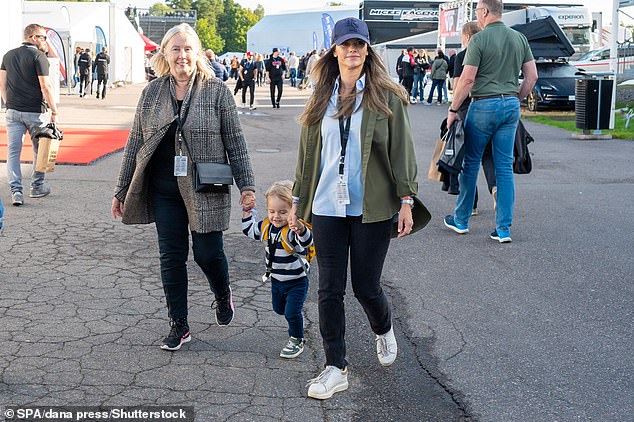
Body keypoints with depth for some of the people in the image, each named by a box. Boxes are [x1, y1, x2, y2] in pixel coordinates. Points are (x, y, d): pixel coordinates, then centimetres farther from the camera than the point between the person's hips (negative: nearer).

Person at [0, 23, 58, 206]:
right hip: (35, 112, -5)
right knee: (40, 150, 12)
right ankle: (37, 187, 21)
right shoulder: (38, 56, -9)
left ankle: (16, 191, -5)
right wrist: (54, 111, -9)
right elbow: (45, 86, -14)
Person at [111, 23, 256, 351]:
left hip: (205, 190, -3)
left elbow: (235, 142, -1)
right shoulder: (152, 93, 5)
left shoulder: (216, 91, -3)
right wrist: (122, 190, 10)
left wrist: (246, 185, -5)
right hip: (164, 190, 3)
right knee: (171, 256, 7)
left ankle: (223, 296, 36)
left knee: (208, 253, 2)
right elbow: (135, 143, 9)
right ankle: (178, 325, 20)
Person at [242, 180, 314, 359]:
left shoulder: (293, 230, -28)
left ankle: (297, 341, 17)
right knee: (279, 309, 24)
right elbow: (250, 230, 13)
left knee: (292, 313, -7)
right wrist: (247, 211, 3)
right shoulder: (267, 226, -5)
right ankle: (296, 322, 54)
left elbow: (306, 242, -49)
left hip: (296, 282, -7)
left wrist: (301, 230, -69)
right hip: (276, 280, 7)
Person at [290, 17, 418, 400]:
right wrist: (298, 201, 13)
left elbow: (402, 150, -2)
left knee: (366, 286, 4)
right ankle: (336, 369, 15)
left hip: (372, 209, -3)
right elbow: (308, 152, 13)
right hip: (327, 207, 3)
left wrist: (406, 199, -7)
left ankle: (384, 330, 39)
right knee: (330, 289, 3)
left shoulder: (387, 96, -3)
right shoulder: (321, 98, 8)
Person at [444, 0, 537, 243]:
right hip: (511, 105, 5)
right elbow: (532, 76, 10)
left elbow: (467, 79, -14)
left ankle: (461, 220, 20)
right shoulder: (520, 38, 8)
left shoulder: (479, 39, -10)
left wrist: (453, 109, -6)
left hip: (484, 106, -5)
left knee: (470, 163, 8)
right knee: (505, 167, 6)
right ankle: (504, 229, 6)